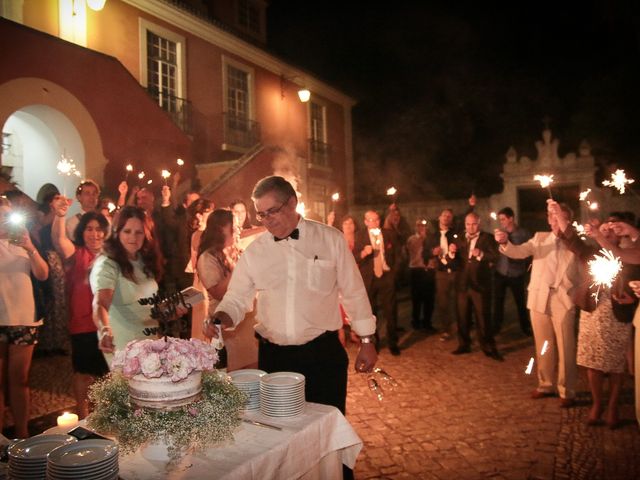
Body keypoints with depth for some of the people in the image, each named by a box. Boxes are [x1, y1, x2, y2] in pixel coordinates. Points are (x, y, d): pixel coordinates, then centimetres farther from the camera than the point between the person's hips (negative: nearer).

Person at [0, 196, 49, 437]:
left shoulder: (21, 243, 15)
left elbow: (43, 274, 5)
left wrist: (31, 249, -10)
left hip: (24, 320, 4)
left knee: (20, 380, 9)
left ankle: (22, 435, 15)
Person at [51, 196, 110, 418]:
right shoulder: (76, 254, -4)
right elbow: (59, 240, -26)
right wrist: (60, 216, -44)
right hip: (82, 324, -3)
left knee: (107, 372, 13)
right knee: (83, 372, 6)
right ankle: (83, 418, 21)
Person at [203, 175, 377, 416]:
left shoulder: (331, 239, -3)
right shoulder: (254, 251, 2)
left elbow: (354, 292, 2)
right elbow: (237, 297, 7)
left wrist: (367, 342, 5)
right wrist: (220, 317, -14)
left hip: (323, 354, -2)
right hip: (272, 357, 2)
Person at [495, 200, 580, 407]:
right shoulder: (540, 238, 9)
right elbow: (519, 252, -5)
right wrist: (505, 243, -25)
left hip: (564, 300, -3)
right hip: (539, 299, 3)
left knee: (565, 348, 1)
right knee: (543, 347, 13)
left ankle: (567, 392, 12)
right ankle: (546, 385, 27)